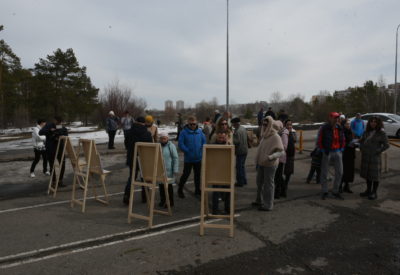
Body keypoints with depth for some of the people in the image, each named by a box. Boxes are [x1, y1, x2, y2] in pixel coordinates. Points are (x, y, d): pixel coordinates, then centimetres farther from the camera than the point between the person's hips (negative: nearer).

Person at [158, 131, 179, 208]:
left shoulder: (171, 146, -8)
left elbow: (176, 158, -9)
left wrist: (175, 170, -13)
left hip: (168, 170, -5)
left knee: (169, 185, 4)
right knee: (161, 185, 12)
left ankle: (170, 202, 17)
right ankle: (162, 201, 28)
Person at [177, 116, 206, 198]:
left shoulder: (200, 131, 3)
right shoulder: (184, 132, -9)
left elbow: (204, 141, 9)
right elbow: (180, 144, -12)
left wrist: (202, 149, -5)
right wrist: (187, 151, -16)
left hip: (198, 158, 4)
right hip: (188, 158, -4)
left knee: (198, 174, 14)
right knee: (186, 174, 4)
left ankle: (197, 190, 30)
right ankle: (180, 190, 22)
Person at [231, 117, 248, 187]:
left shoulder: (237, 131, -20)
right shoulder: (243, 128, 10)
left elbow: (237, 141, -24)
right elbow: (247, 138, 17)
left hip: (240, 151, -9)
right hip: (245, 150, 9)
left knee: (239, 166, 0)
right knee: (243, 165, 19)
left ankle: (240, 182, 6)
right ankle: (244, 180, 28)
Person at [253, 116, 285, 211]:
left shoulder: (275, 137, -16)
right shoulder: (264, 135, 8)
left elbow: (281, 151, -20)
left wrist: (271, 157, -35)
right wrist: (257, 160, 18)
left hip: (270, 165, -8)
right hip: (261, 163, 8)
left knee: (268, 184, 1)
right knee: (259, 182, 18)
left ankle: (268, 205, 14)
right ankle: (259, 200, 35)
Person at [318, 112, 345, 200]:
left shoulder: (340, 128, 5)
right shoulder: (324, 128, -10)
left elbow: (343, 139, 16)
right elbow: (319, 140, -7)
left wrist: (341, 149, 7)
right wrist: (323, 150, -8)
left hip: (337, 152, 5)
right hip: (327, 152, -5)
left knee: (339, 172, 5)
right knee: (324, 173, 3)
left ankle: (336, 191, 19)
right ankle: (324, 192, 17)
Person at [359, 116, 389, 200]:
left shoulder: (381, 133, -6)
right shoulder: (366, 132, 8)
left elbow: (386, 145, -8)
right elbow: (361, 141, 21)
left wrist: (377, 151, -13)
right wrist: (362, 148, 8)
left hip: (375, 157, -5)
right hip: (365, 156, 5)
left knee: (375, 174, 1)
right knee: (367, 174, 13)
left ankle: (374, 193, 12)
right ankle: (368, 190, 26)